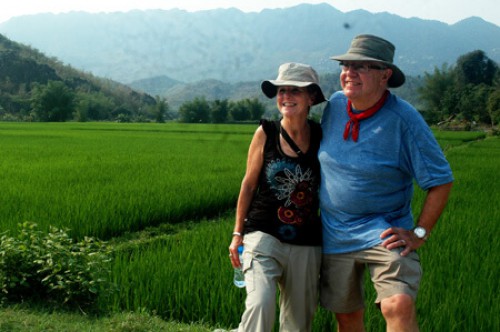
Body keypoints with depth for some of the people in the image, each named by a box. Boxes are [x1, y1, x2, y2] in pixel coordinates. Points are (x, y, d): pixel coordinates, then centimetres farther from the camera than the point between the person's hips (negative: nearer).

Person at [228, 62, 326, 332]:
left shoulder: (321, 136, 2)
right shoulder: (266, 133, -2)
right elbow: (249, 183, 5)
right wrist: (238, 233, 6)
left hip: (306, 245, 2)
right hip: (264, 236, -2)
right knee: (260, 304, -24)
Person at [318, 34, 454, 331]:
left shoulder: (404, 119, -14)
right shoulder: (335, 104, 0)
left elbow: (441, 181, -10)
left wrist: (419, 233, -13)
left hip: (384, 232, -4)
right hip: (334, 234, 5)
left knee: (399, 305, -26)